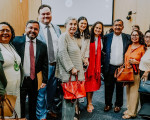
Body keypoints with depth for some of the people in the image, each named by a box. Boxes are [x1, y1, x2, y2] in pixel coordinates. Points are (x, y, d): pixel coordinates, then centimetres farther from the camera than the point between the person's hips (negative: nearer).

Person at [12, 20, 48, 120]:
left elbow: (45, 65, 4)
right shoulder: (17, 41, -5)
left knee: (33, 105, 17)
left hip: (34, 81, 3)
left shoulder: (42, 46, 2)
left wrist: (44, 81, 1)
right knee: (20, 105, 8)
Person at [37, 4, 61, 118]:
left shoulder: (57, 28, 10)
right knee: (41, 91, 5)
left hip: (56, 65, 5)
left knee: (53, 90, 20)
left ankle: (51, 109, 41)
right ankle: (41, 114, 23)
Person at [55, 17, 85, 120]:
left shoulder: (74, 38, 20)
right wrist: (71, 68, -20)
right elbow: (63, 53, -19)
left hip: (76, 72, 9)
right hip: (68, 73, -9)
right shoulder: (64, 36, -9)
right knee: (69, 98, -4)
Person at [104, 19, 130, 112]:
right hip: (110, 67, 1)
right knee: (108, 87, 9)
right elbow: (104, 49, 10)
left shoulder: (127, 37, 3)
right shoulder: (107, 37, 4)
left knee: (120, 87, 11)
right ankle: (108, 104, 25)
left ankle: (118, 105, 27)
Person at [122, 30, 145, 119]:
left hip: (136, 73, -6)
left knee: (134, 91, -3)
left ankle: (132, 112, 8)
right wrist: (125, 67, 11)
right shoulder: (129, 46, 12)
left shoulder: (142, 48, -5)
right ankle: (129, 108, 25)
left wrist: (136, 62, -16)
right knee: (128, 91, 11)